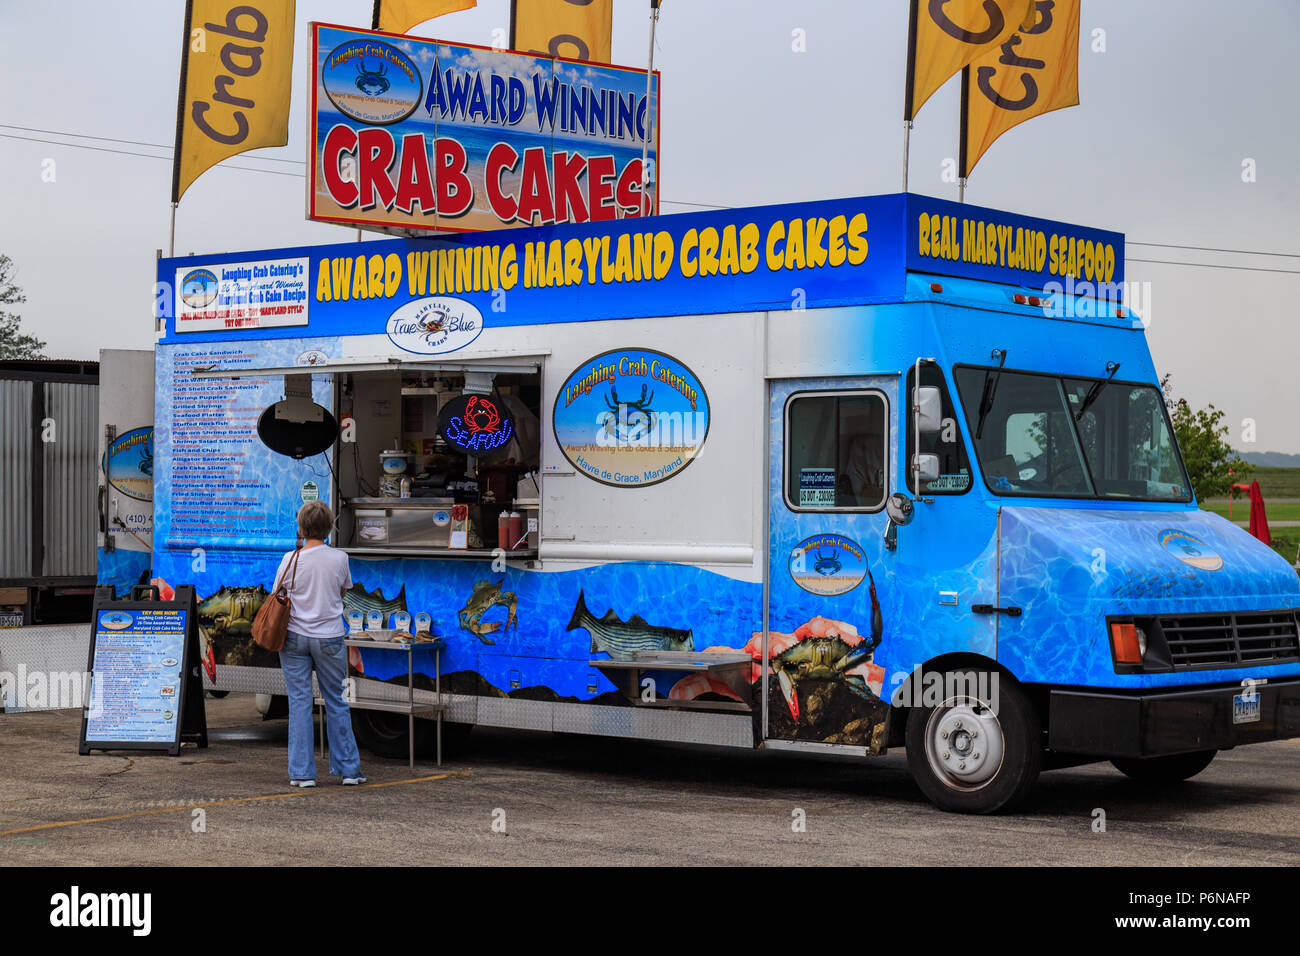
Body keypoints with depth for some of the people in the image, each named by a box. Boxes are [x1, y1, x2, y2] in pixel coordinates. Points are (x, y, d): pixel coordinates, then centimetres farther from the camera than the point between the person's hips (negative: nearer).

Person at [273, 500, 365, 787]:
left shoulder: (291, 560, -9)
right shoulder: (339, 559, -6)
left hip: (295, 637, -1)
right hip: (330, 638, 1)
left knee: (299, 703, 4)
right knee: (336, 703, 11)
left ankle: (301, 772, 4)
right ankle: (348, 769, 15)